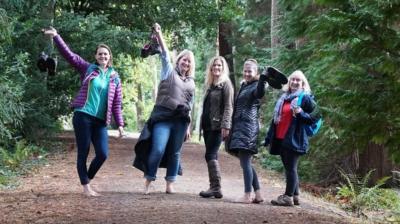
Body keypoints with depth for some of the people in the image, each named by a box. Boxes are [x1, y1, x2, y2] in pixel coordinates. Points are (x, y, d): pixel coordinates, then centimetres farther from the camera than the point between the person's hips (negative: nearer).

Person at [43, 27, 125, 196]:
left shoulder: (115, 78, 12)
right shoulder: (88, 68, 5)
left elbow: (117, 104, 11)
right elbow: (69, 55, -2)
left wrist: (120, 124, 4)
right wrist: (56, 36, -13)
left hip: (100, 121, 3)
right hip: (83, 116, -3)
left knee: (103, 154, -5)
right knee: (83, 154, -1)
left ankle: (87, 179, 19)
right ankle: (86, 187, 6)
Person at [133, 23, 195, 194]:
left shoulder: (191, 82, 18)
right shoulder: (169, 72, 8)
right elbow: (165, 54, -5)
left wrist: (188, 126, 16)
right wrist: (159, 34, -18)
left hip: (181, 120, 4)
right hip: (163, 116, -4)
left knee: (174, 152, 5)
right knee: (158, 149, -14)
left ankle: (170, 184, 12)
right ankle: (148, 181, -4)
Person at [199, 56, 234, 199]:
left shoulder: (226, 84, -5)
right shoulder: (210, 85, 18)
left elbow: (228, 107, -11)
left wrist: (225, 125, -20)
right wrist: (202, 124, 19)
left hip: (217, 126, -8)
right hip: (207, 125, 8)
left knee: (210, 155, -14)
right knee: (212, 156, 6)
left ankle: (216, 188, -15)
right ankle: (214, 188, 7)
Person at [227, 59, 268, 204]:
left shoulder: (255, 86, -7)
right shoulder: (243, 86, 19)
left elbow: (259, 94, -33)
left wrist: (263, 79, -47)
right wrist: (232, 127, 26)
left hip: (248, 128, -9)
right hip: (239, 127, 9)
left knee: (245, 161, -11)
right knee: (246, 162, 10)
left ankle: (247, 196, -10)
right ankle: (258, 195, 13)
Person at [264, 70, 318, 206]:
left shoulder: (306, 98, -3)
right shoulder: (283, 98, 19)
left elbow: (313, 118, -7)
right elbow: (276, 118, 20)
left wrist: (300, 113, -24)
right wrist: (269, 137, 18)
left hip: (294, 139, -8)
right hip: (281, 139, 8)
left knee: (291, 168, -8)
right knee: (289, 168, 10)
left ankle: (288, 197, -7)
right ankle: (295, 196, 17)